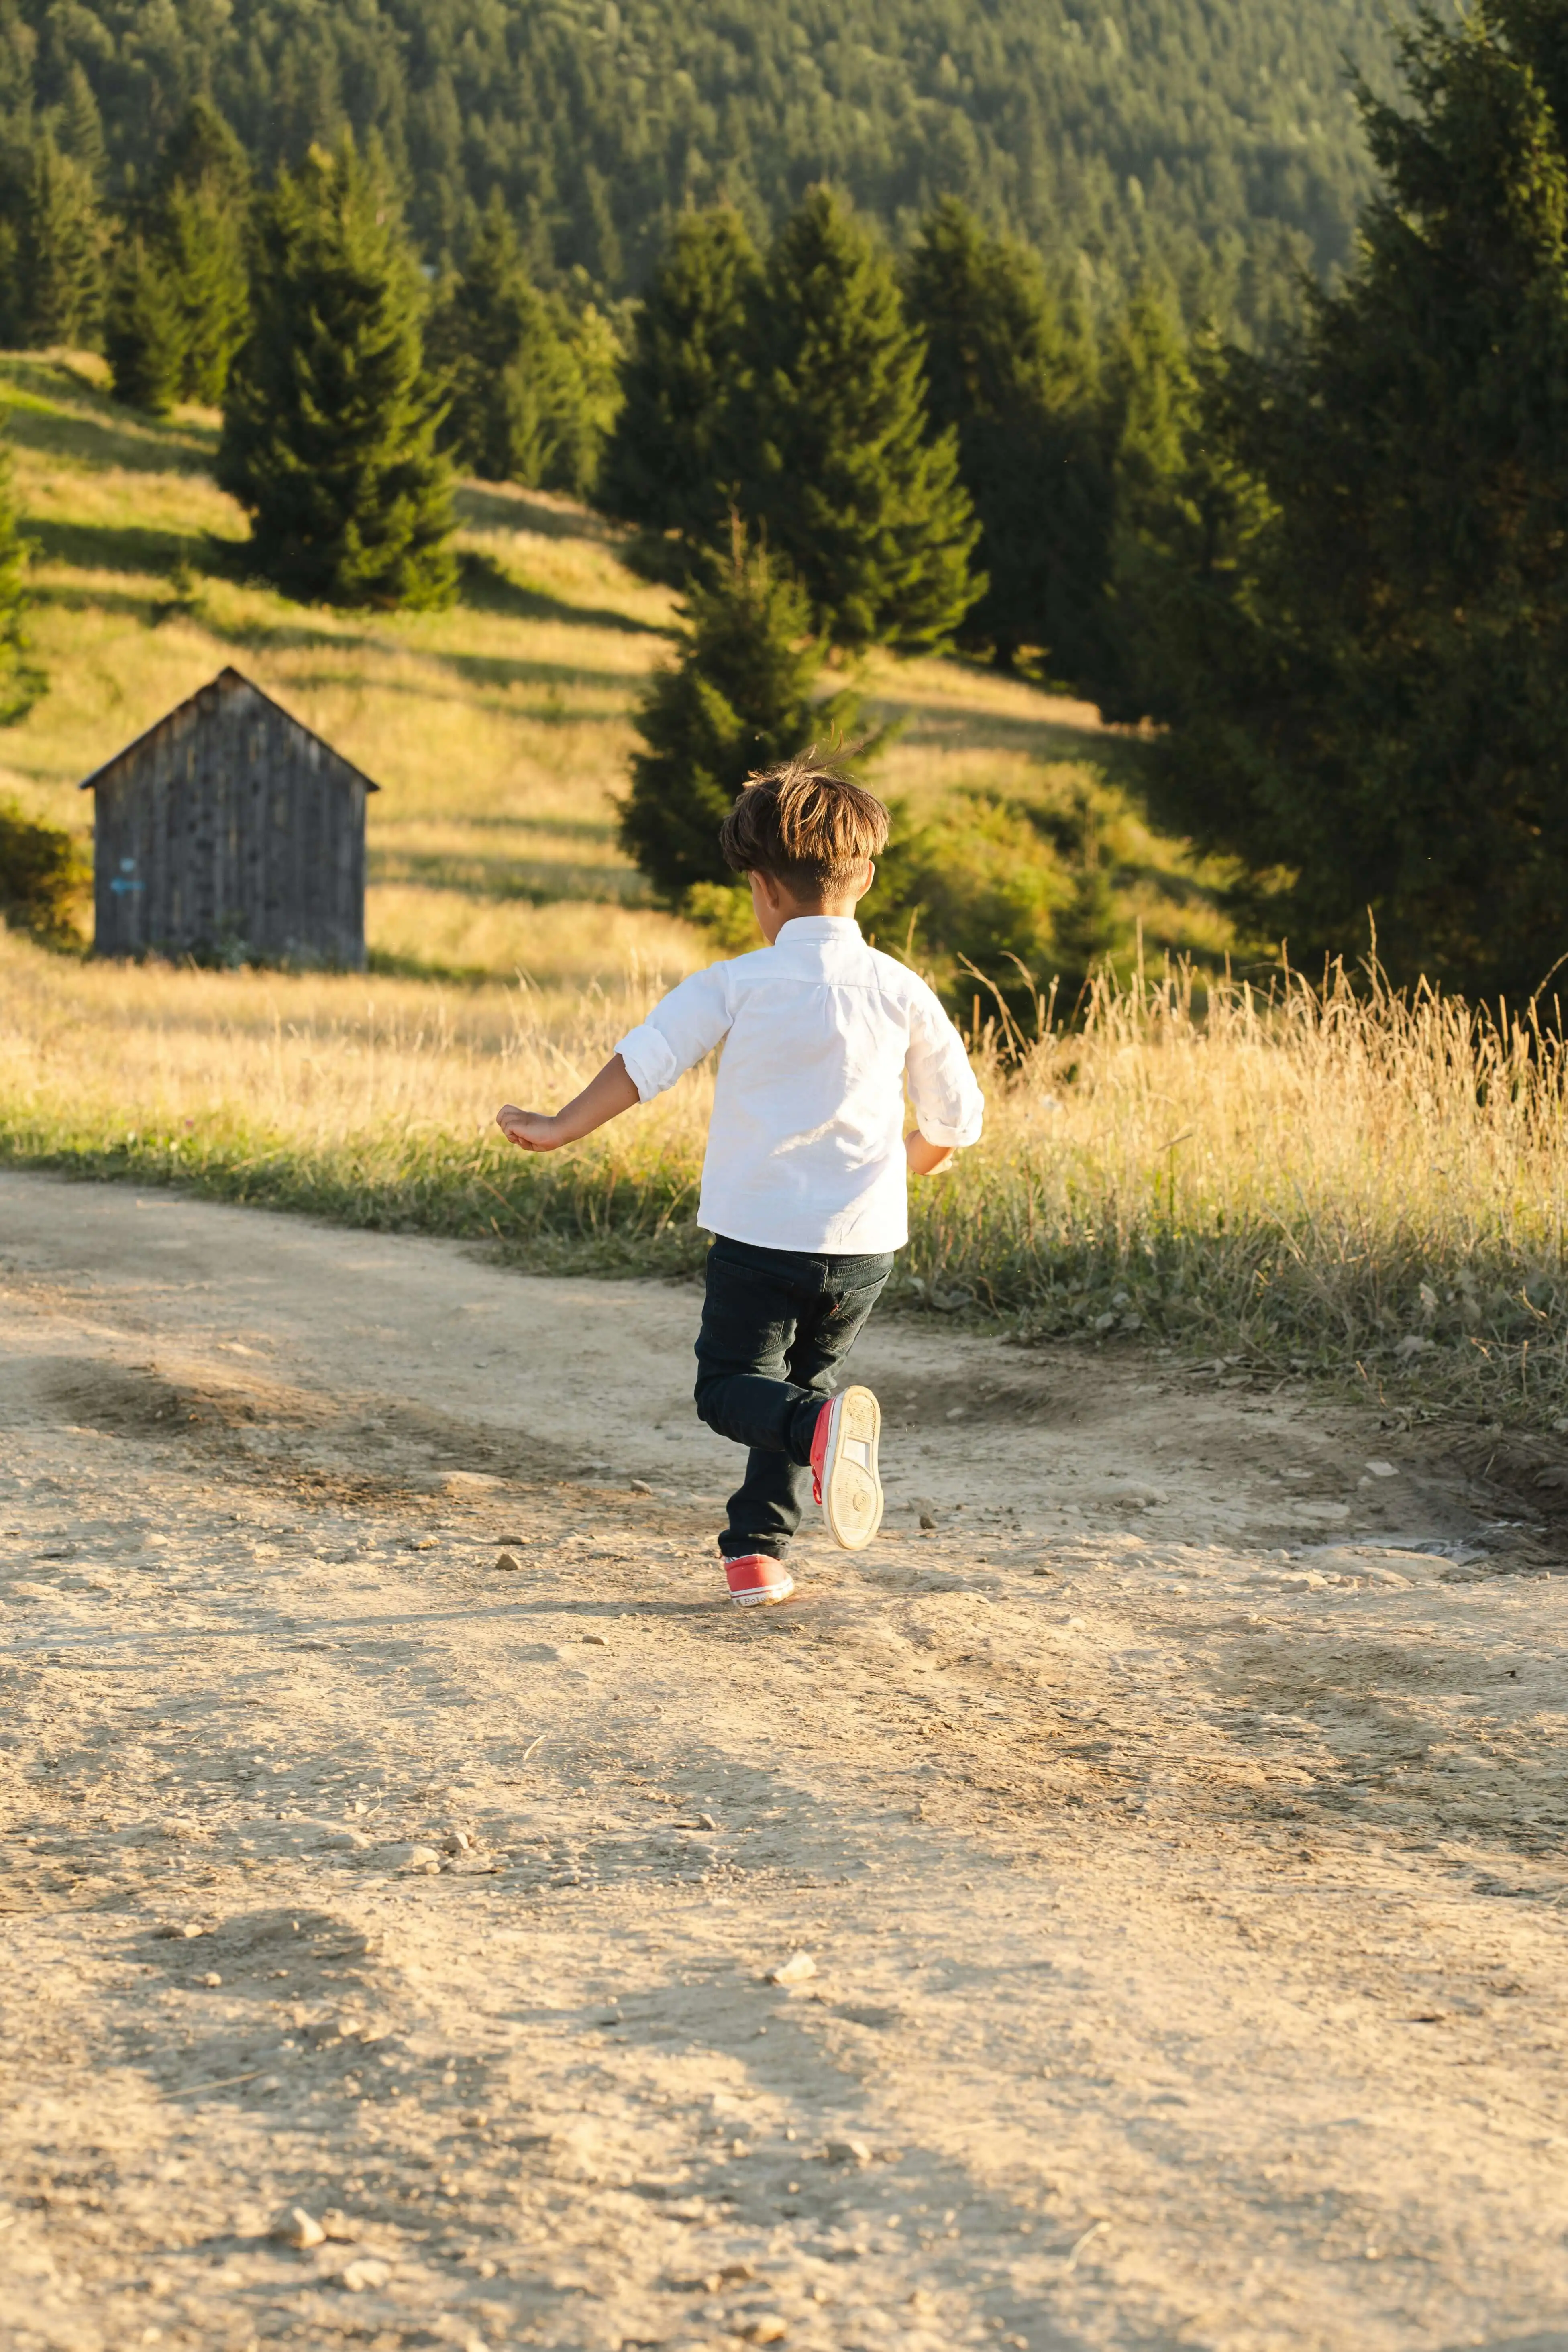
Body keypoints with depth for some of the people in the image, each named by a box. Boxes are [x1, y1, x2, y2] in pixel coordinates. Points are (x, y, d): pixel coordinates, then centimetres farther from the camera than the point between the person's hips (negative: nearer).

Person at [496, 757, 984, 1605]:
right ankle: (758, 1549, 12)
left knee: (730, 1387, 8)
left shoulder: (736, 985, -5)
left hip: (758, 1233, -3)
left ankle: (817, 1423, -25)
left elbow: (642, 1062, -10)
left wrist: (558, 1130, 0)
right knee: (799, 1380, 21)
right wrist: (915, 1157, 28)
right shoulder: (901, 992, 1)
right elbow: (957, 1116, 7)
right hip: (863, 1242, 3)